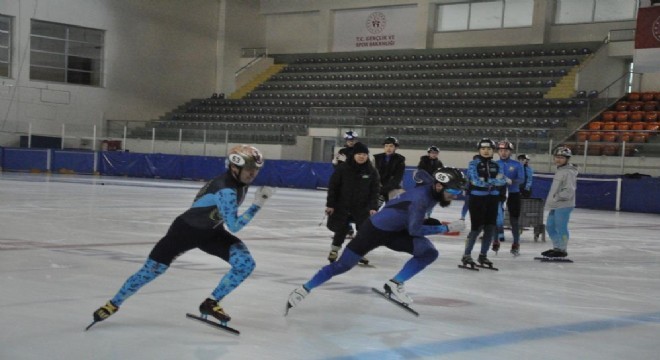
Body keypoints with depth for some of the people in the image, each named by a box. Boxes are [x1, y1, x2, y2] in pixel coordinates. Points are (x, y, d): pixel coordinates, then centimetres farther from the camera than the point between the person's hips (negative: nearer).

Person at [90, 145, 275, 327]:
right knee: (151, 270, -1)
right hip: (186, 230, -8)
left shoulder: (240, 181, -7)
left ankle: (211, 303, 1)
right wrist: (257, 204, -38)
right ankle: (113, 304, 21)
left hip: (211, 232, 8)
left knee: (246, 263, -13)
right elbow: (233, 226, -37)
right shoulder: (226, 190, -33)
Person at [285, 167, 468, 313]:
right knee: (342, 265, -1)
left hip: (395, 232, 8)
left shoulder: (433, 188, -8)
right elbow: (414, 230, -30)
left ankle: (395, 284, -5)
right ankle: (304, 289, 14)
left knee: (429, 252, -11)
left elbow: (421, 175, 13)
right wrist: (446, 228, -26)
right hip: (375, 229, -8)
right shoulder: (422, 198, -32)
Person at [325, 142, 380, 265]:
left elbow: (375, 191, -1)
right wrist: (330, 204, -7)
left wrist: (373, 207, -11)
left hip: (362, 207, 2)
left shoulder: (372, 171, -4)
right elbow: (333, 186, -6)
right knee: (341, 230, 5)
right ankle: (334, 250, 25)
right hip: (342, 205, -2)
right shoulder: (343, 168, -9)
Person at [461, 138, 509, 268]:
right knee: (477, 227, -10)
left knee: (490, 228, 5)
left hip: (492, 199, 5)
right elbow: (476, 181, -17)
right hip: (477, 198, -5)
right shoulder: (474, 164, -4)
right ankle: (466, 255, 0)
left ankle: (483, 255, 18)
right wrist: (494, 181, -16)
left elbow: (502, 180, -5)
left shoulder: (496, 165, 11)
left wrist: (487, 181, -21)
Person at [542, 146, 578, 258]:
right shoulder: (560, 170, 17)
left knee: (561, 227, -6)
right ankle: (557, 247, 27)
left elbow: (569, 190, -22)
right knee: (550, 226, 16)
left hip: (563, 206, -10)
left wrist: (557, 197, -21)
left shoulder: (568, 172, -15)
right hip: (555, 205, 10)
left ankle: (562, 250, 3)